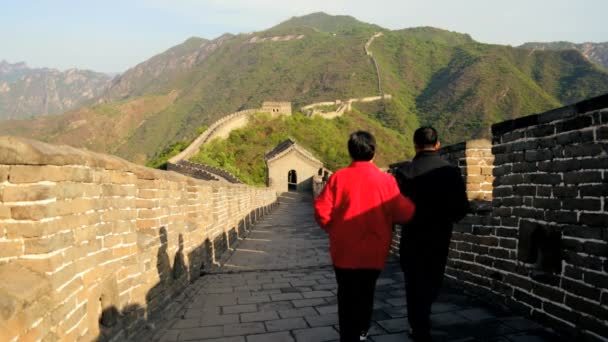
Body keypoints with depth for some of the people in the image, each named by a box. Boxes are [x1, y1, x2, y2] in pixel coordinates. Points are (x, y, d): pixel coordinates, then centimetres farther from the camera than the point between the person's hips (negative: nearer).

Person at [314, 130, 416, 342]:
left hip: (344, 251, -1)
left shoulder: (338, 177, -10)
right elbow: (403, 214, -10)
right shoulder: (386, 180, -9)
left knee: (347, 296, 13)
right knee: (366, 293, 23)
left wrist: (334, 229, 7)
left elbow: (322, 211, -12)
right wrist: (411, 205, 13)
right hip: (373, 252, 2)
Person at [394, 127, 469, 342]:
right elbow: (462, 208, -6)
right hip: (440, 238, 3)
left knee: (415, 284, 12)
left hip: (413, 238, -3)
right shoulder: (451, 172, -7)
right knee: (432, 281, 23)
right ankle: (422, 322, 41)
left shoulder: (405, 172, -14)